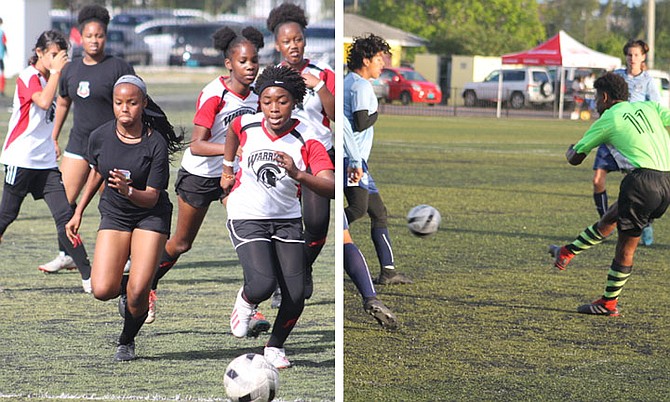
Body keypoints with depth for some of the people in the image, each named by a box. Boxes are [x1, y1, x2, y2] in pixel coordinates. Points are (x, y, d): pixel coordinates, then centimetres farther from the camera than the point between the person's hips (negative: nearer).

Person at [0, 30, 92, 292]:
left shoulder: (47, 78, 13)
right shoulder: (28, 77, -12)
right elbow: (44, 102, -30)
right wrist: (56, 71, -24)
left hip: (46, 161, 7)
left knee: (65, 215, -3)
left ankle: (88, 277, -8)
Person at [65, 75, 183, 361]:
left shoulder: (156, 144, -18)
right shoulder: (100, 136, -8)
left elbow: (151, 197, -17)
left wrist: (128, 190, -37)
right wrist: (78, 213, 17)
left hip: (151, 216, -3)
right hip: (114, 216, 3)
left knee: (138, 293, -16)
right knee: (102, 291, -15)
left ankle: (127, 342, 13)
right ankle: (123, 284, 22)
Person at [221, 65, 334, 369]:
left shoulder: (307, 142, -17)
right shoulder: (246, 125, -10)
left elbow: (332, 189, -28)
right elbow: (232, 131, 18)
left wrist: (298, 174, -42)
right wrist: (227, 168, 22)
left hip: (287, 220, 1)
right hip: (247, 218, -1)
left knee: (296, 295, -3)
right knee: (263, 285, -22)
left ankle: (275, 347, 25)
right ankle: (245, 301, 16)